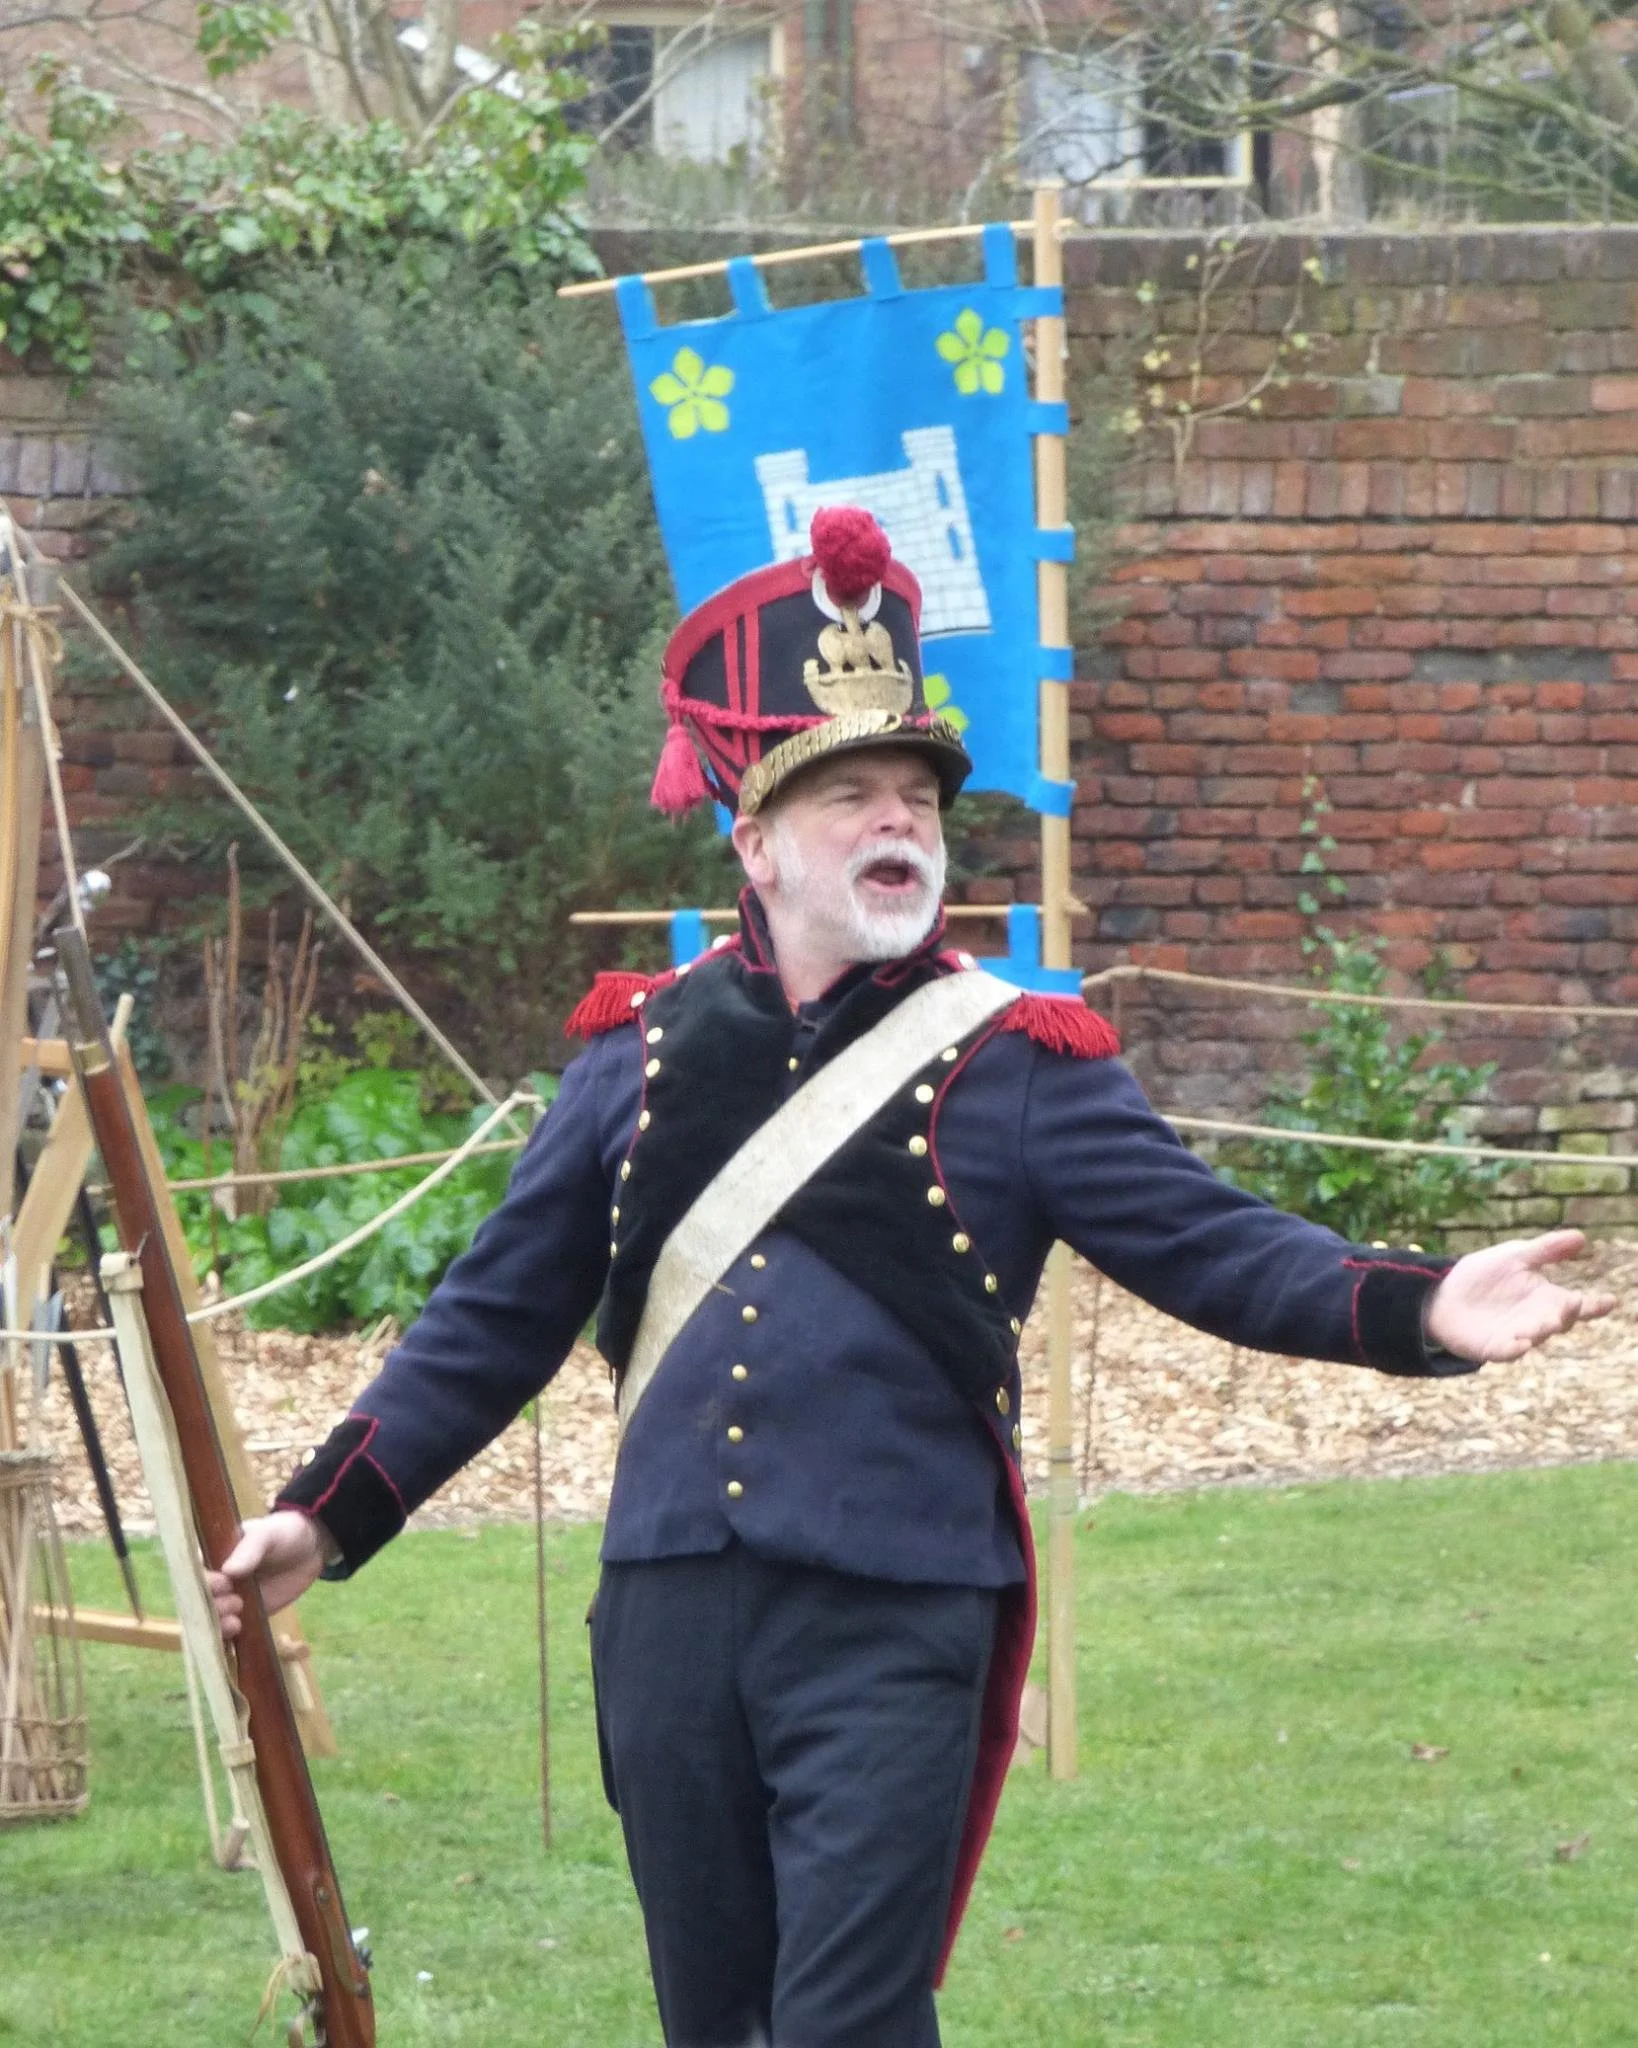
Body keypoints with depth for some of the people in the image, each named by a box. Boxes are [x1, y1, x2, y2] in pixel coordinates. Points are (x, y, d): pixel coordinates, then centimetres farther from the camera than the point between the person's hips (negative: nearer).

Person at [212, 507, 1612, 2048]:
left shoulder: (1018, 1060, 0)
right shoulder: (645, 1049, 9)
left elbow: (1209, 1246, -7)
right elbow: (498, 1315, 15)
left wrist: (1415, 1308, -24)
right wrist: (328, 1514, 12)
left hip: (892, 1631, -4)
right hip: (668, 1620, 4)